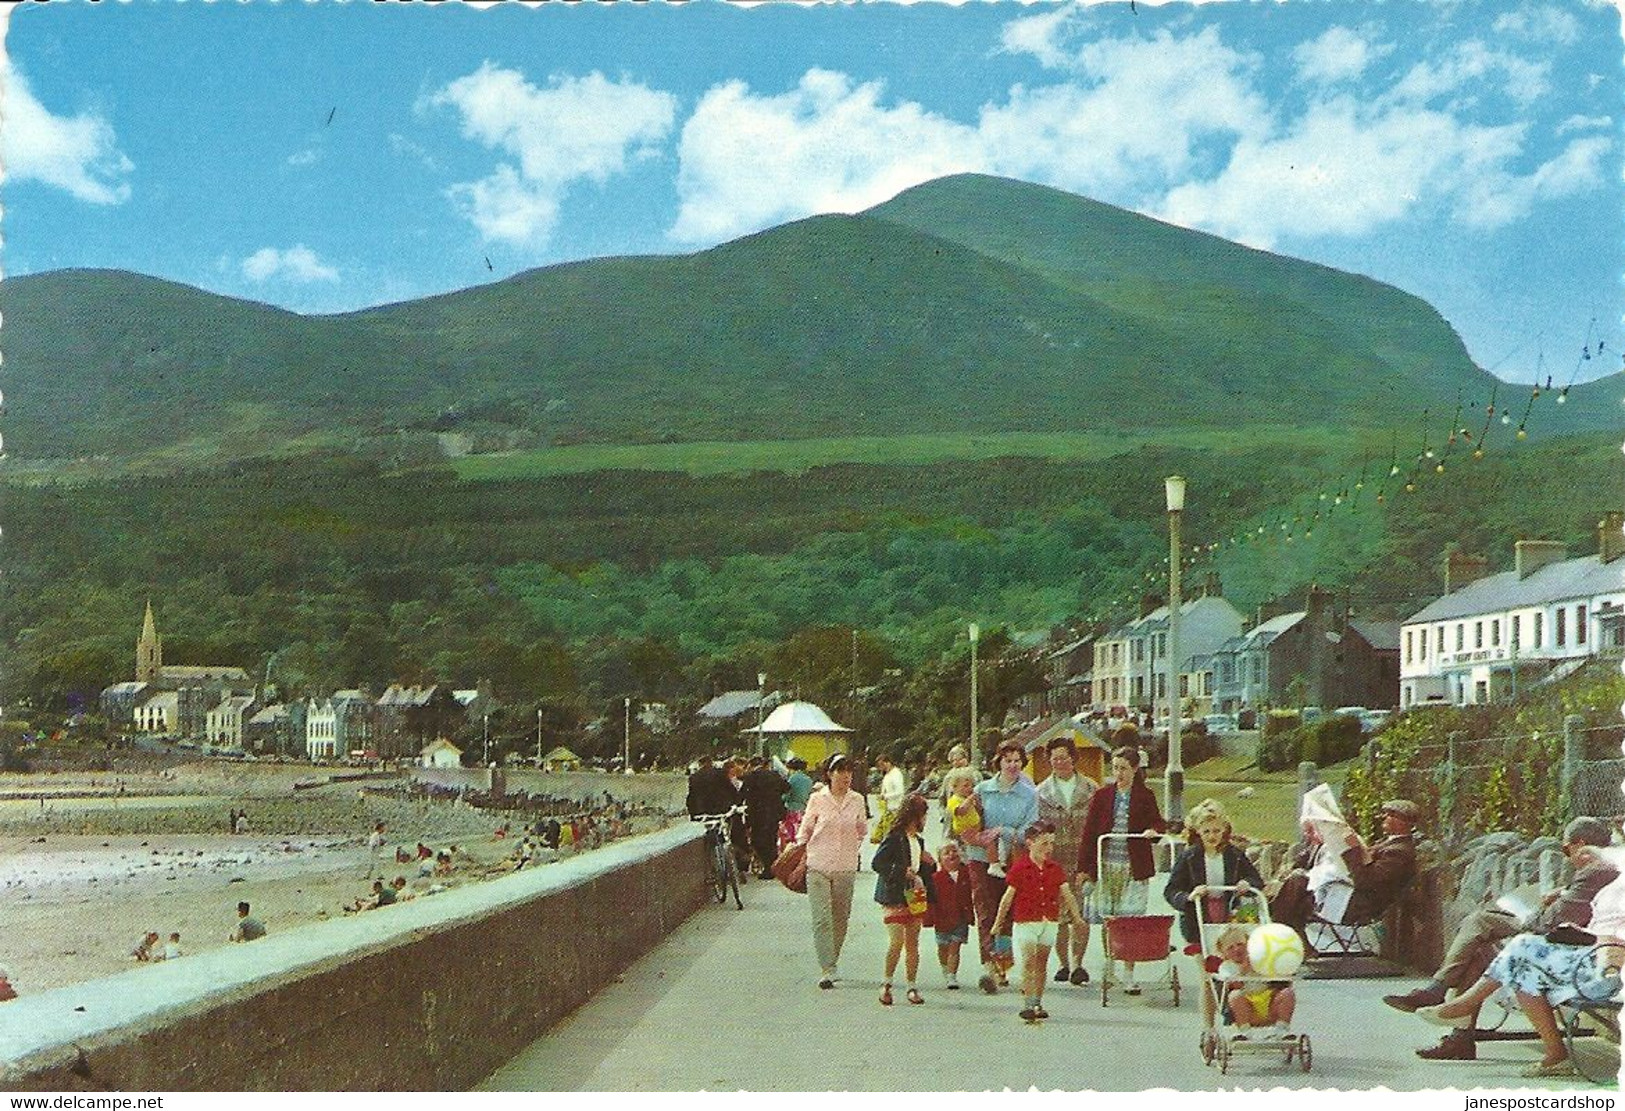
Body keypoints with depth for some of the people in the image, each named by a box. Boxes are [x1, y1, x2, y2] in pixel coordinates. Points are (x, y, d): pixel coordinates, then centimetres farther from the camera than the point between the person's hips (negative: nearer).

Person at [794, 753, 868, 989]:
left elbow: (863, 831, 18)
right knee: (821, 918, -11)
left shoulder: (857, 800, 5)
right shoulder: (817, 799, -1)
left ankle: (832, 962, 27)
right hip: (818, 865, -2)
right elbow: (805, 830, 8)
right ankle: (828, 969, -12)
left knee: (841, 918, 9)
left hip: (846, 867, 3)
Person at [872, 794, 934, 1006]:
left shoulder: (918, 839, 15)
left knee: (913, 943, 8)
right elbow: (877, 863, -18)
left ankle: (912, 986, 13)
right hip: (896, 897, -7)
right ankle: (886, 983, 4)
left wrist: (929, 863, 4)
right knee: (896, 942, -11)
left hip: (915, 896, 7)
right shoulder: (894, 838, -10)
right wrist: (902, 872, -22)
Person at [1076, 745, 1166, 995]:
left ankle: (1128, 974, 1)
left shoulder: (1145, 796, 4)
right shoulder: (1102, 796, 6)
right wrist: (1083, 868, 2)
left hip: (1134, 868, -1)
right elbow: (1089, 832, 5)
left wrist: (1154, 830, -12)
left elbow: (1157, 822, 13)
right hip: (1106, 865, 1)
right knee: (1107, 919, 4)